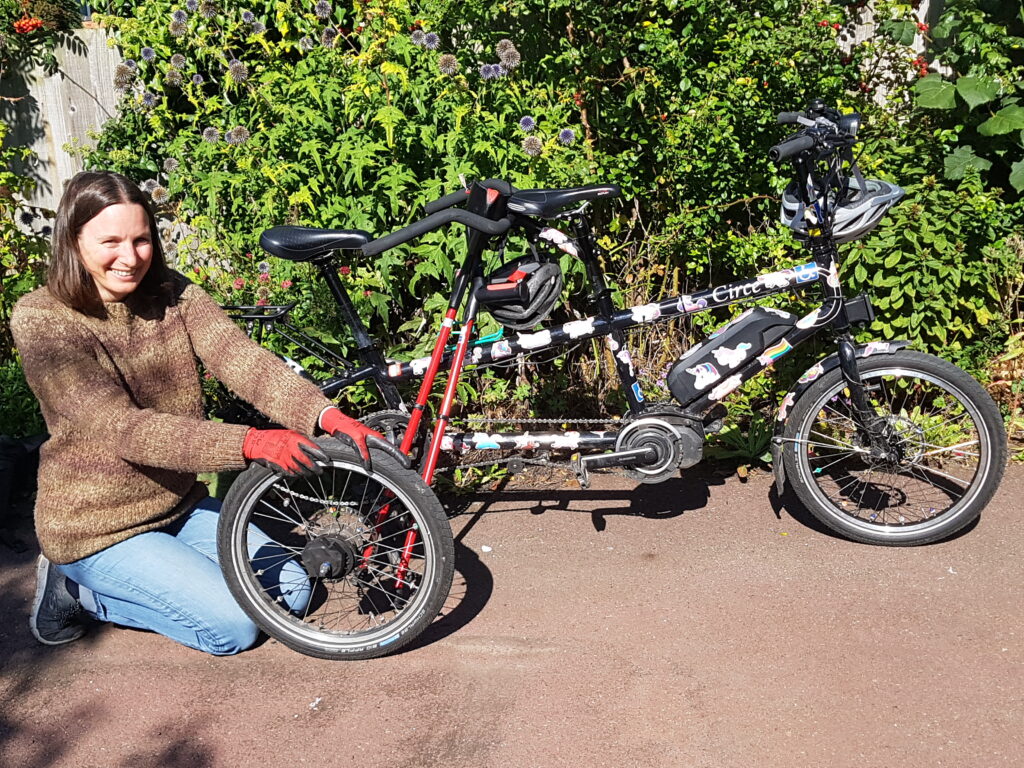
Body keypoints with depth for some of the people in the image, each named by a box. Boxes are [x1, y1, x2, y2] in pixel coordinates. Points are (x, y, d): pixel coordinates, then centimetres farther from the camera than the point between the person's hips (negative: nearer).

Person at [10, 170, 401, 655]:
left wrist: (326, 415, -38)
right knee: (234, 627, -14)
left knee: (292, 591, 3)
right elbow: (121, 428, -30)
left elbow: (243, 361, -19)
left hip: (181, 503, 6)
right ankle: (77, 591, 5)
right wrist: (250, 443, -42)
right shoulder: (41, 320, -19)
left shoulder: (172, 295, -3)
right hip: (99, 526, -6)